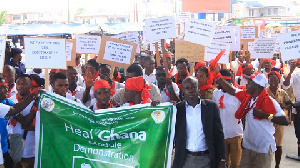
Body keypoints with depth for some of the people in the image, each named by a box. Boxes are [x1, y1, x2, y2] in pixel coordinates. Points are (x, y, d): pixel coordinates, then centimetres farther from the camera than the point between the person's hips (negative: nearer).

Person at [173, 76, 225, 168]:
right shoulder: (178, 108, 1)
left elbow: (218, 134, 2)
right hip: (185, 159, 0)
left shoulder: (211, 106, 1)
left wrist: (221, 160, -1)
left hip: (206, 159, 0)